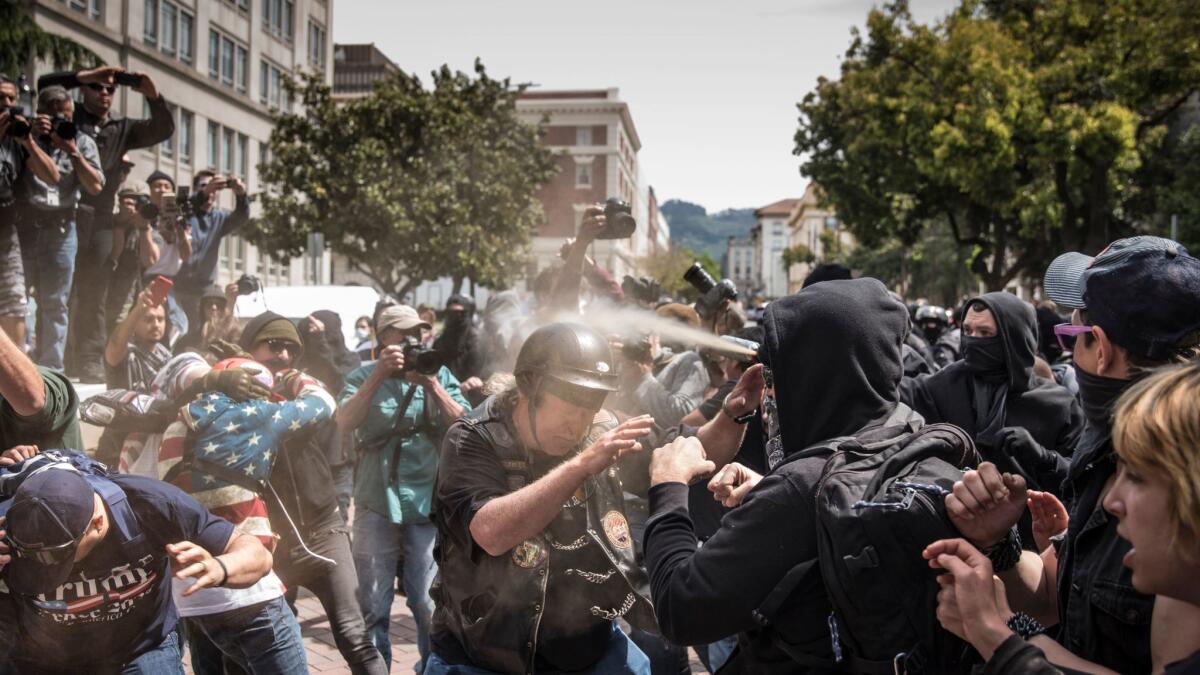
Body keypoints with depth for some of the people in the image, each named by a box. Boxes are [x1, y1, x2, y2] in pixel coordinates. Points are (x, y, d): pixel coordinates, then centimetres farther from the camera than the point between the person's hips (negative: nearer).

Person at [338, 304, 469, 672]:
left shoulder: (440, 374, 7)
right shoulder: (364, 375, 4)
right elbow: (344, 423, -12)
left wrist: (432, 384, -14)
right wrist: (379, 374, -19)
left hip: (428, 502, 1)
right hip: (377, 503, 0)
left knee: (429, 604, 5)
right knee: (372, 604, 7)